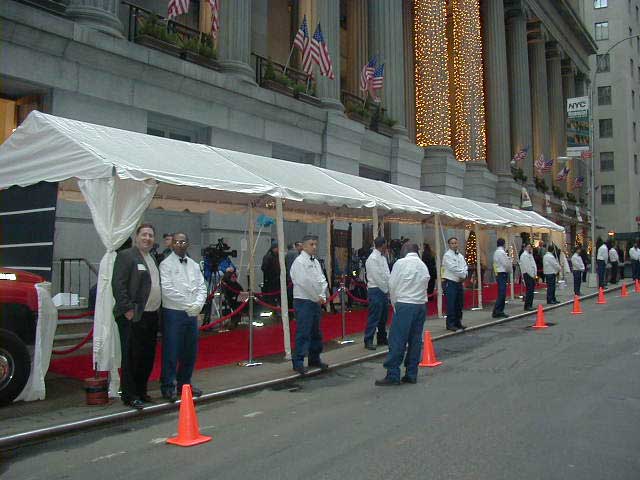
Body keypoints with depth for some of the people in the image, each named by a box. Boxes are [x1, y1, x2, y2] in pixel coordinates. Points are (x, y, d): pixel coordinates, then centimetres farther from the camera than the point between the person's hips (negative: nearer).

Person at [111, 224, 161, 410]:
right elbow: (118, 285, -13)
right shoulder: (125, 255, -6)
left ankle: (141, 391, 25)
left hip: (151, 316, 8)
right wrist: (127, 309, -17)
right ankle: (130, 396, 7)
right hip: (133, 317, -8)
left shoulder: (153, 259, 18)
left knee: (147, 356, 13)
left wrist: (157, 310, 14)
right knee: (131, 357, -2)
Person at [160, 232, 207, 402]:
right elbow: (167, 289, -13)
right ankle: (168, 386, 8)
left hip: (192, 313, 6)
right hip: (173, 313, -6)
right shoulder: (166, 264, -4)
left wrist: (198, 304, -8)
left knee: (190, 351, 11)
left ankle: (184, 382, 25)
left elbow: (202, 287, 10)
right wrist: (188, 305, -13)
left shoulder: (194, 265, 14)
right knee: (171, 351, -3)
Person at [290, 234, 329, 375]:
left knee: (316, 332, 14)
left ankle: (314, 358, 26)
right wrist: (316, 297, -11)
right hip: (304, 301, -8)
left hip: (316, 302, 8)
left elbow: (322, 280, 12)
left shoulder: (316, 262, 14)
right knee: (303, 333, -8)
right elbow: (304, 282, -17)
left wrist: (322, 296, -3)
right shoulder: (299, 262, -11)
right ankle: (298, 361, -3)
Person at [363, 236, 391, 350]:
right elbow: (377, 277, -17)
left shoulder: (383, 257, 14)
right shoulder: (372, 258, -14)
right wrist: (386, 289, -9)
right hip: (376, 290, -9)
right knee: (374, 316, -7)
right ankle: (368, 341, -2)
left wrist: (389, 287, 3)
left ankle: (382, 338, 24)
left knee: (383, 316, 14)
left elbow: (387, 274, 14)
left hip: (384, 290, 9)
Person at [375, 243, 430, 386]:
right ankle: (411, 374, 13)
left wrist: (394, 303, 10)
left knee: (397, 340, -3)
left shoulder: (401, 263, -4)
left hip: (405, 304, -6)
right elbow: (425, 286, 8)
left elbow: (392, 285, -3)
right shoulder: (423, 265, 11)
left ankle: (393, 375, -4)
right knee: (415, 340, 9)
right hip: (421, 304, 6)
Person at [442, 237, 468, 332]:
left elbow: (465, 267, 9)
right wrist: (462, 274, -8)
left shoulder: (460, 255, 15)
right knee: (451, 304, -6)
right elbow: (453, 268, -16)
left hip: (459, 282, 7)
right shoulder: (447, 255, -8)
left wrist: (464, 276, -9)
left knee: (459, 304, 11)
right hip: (450, 282, -7)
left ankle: (458, 322, 20)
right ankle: (450, 324, 0)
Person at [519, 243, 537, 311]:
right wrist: (532, 275, -14)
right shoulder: (524, 255, -10)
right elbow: (526, 267, -15)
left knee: (531, 291, 9)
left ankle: (530, 305, 13)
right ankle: (527, 306, -10)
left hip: (532, 275, 9)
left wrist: (535, 274, 7)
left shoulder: (530, 255, 20)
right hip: (528, 275, -9)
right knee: (529, 290, -11)